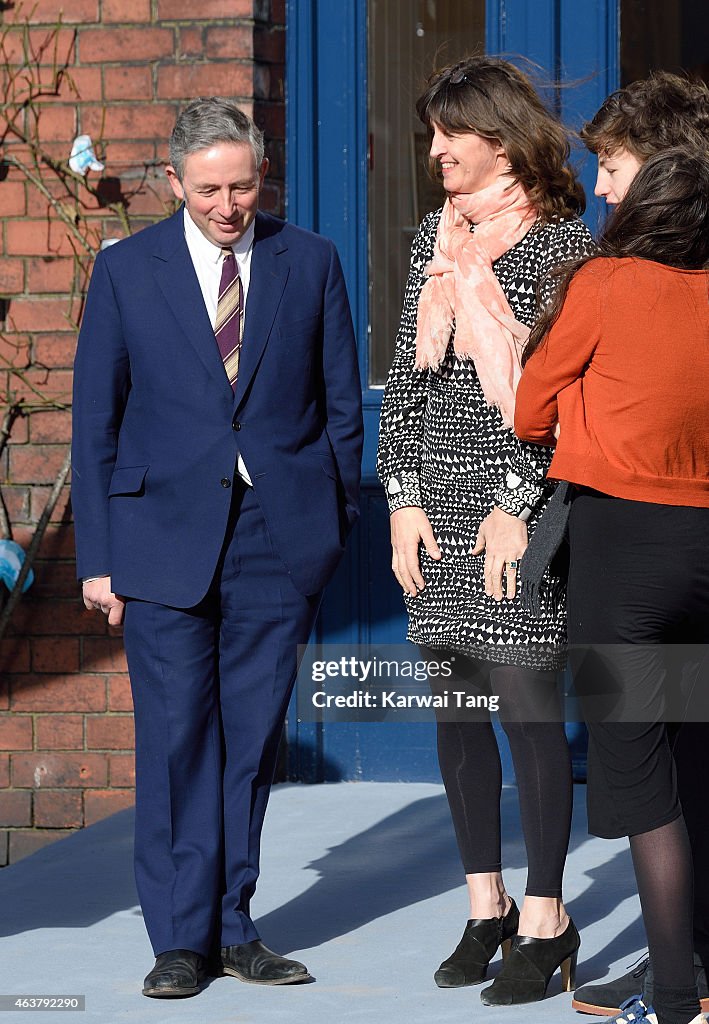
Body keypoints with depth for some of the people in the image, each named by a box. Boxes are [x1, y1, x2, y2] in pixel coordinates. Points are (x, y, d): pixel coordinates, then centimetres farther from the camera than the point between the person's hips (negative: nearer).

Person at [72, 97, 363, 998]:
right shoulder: (126, 270, 3)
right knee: (176, 736, -1)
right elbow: (95, 419, 5)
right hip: (165, 534, -1)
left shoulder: (310, 263, 6)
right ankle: (180, 938, 6)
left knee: (253, 736, 5)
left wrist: (334, 526, 3)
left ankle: (233, 926, 15)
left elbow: (340, 405, 10)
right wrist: (96, 553, 0)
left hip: (280, 532, 1)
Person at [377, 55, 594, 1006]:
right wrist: (403, 497, 5)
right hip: (437, 500, 6)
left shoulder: (560, 240, -5)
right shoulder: (437, 235, 13)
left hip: (517, 501, -6)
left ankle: (544, 920, 3)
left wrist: (520, 505, -15)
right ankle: (485, 907, 19)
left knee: (527, 703, -5)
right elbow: (405, 372, 13)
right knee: (455, 705, 9)